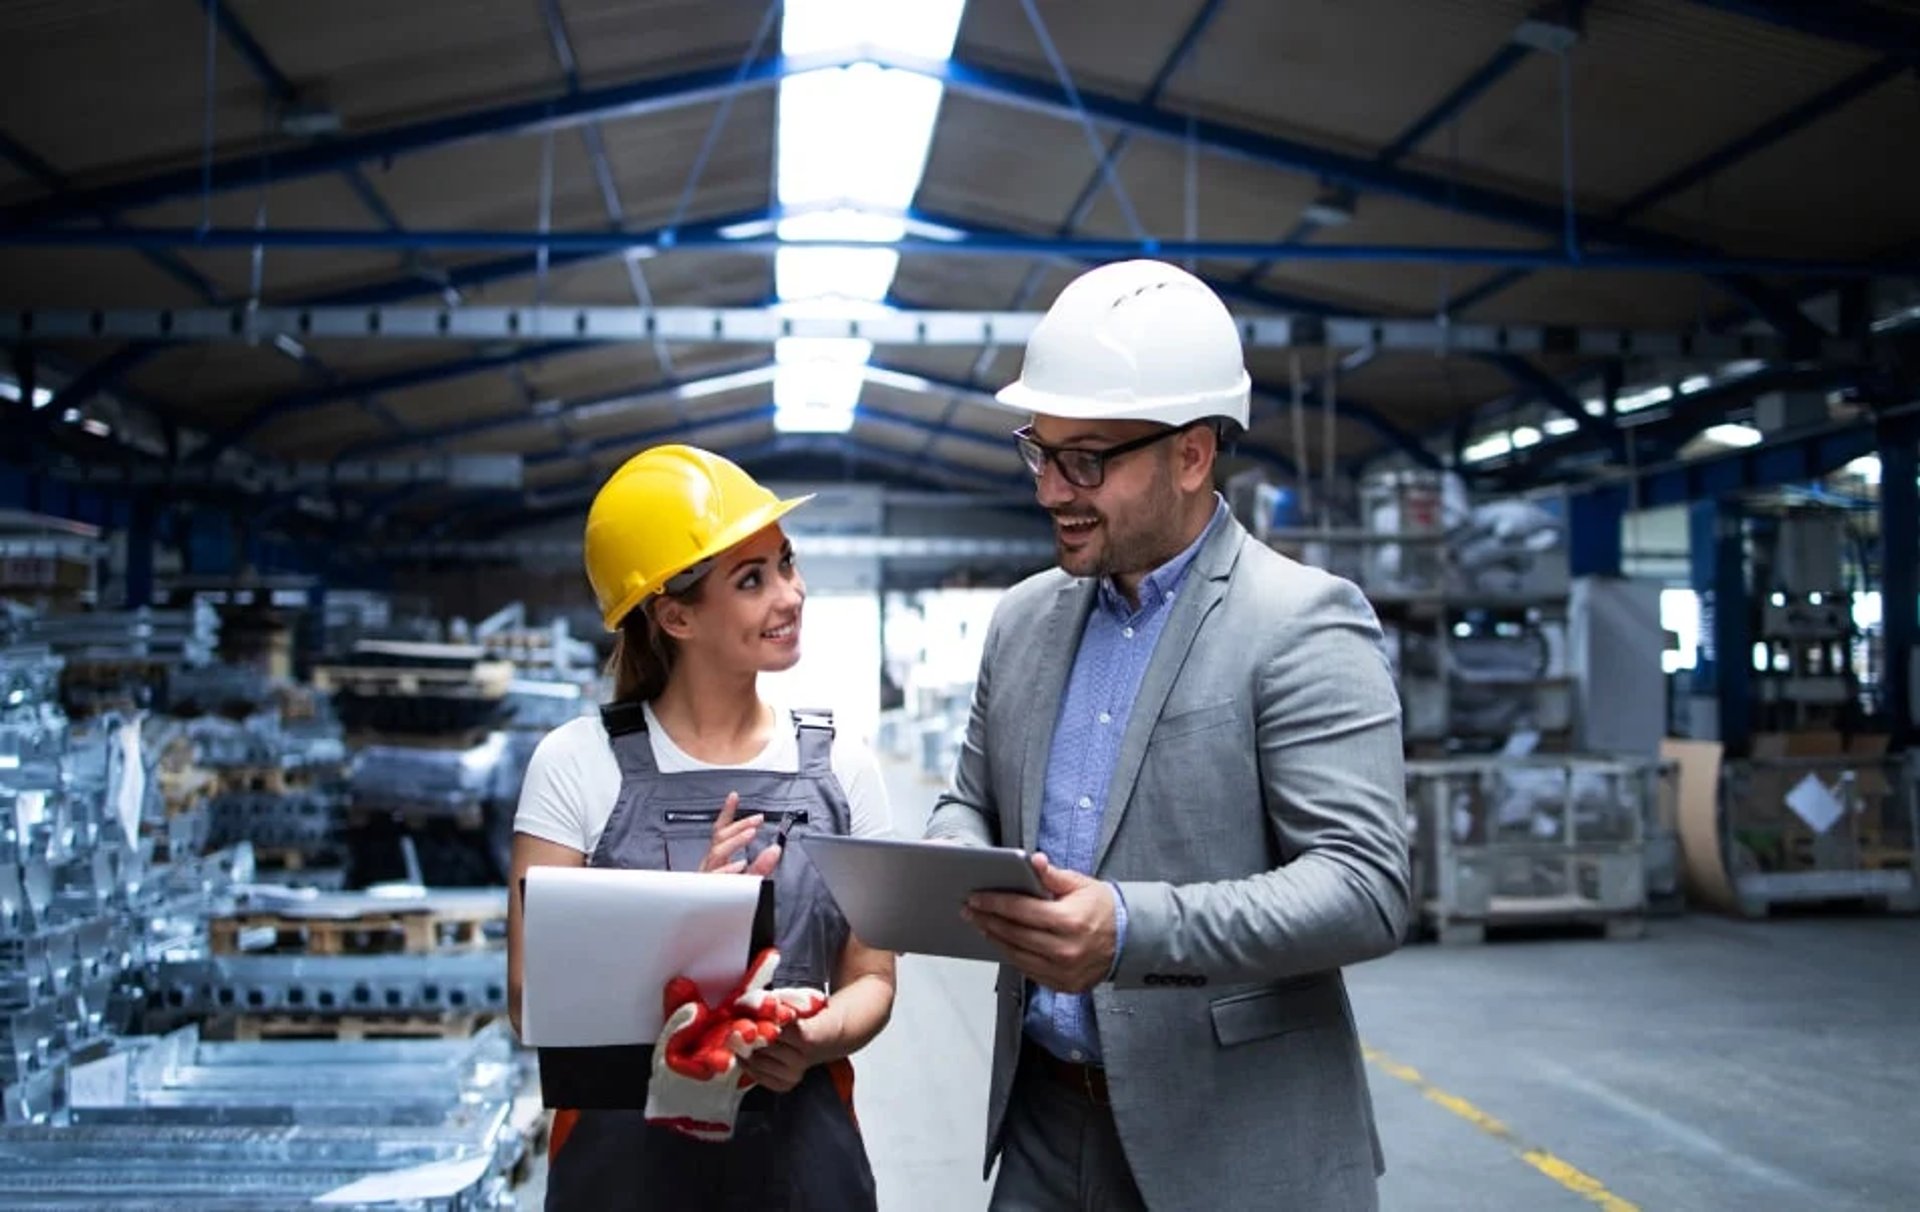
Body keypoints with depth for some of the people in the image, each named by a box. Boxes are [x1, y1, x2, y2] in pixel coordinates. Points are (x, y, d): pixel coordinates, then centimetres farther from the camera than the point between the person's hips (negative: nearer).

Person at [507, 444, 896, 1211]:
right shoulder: (578, 765, -8)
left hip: (801, 1144, 2)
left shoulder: (840, 768, -1)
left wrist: (817, 1040, -19)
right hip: (622, 1147, -1)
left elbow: (870, 976, 2)